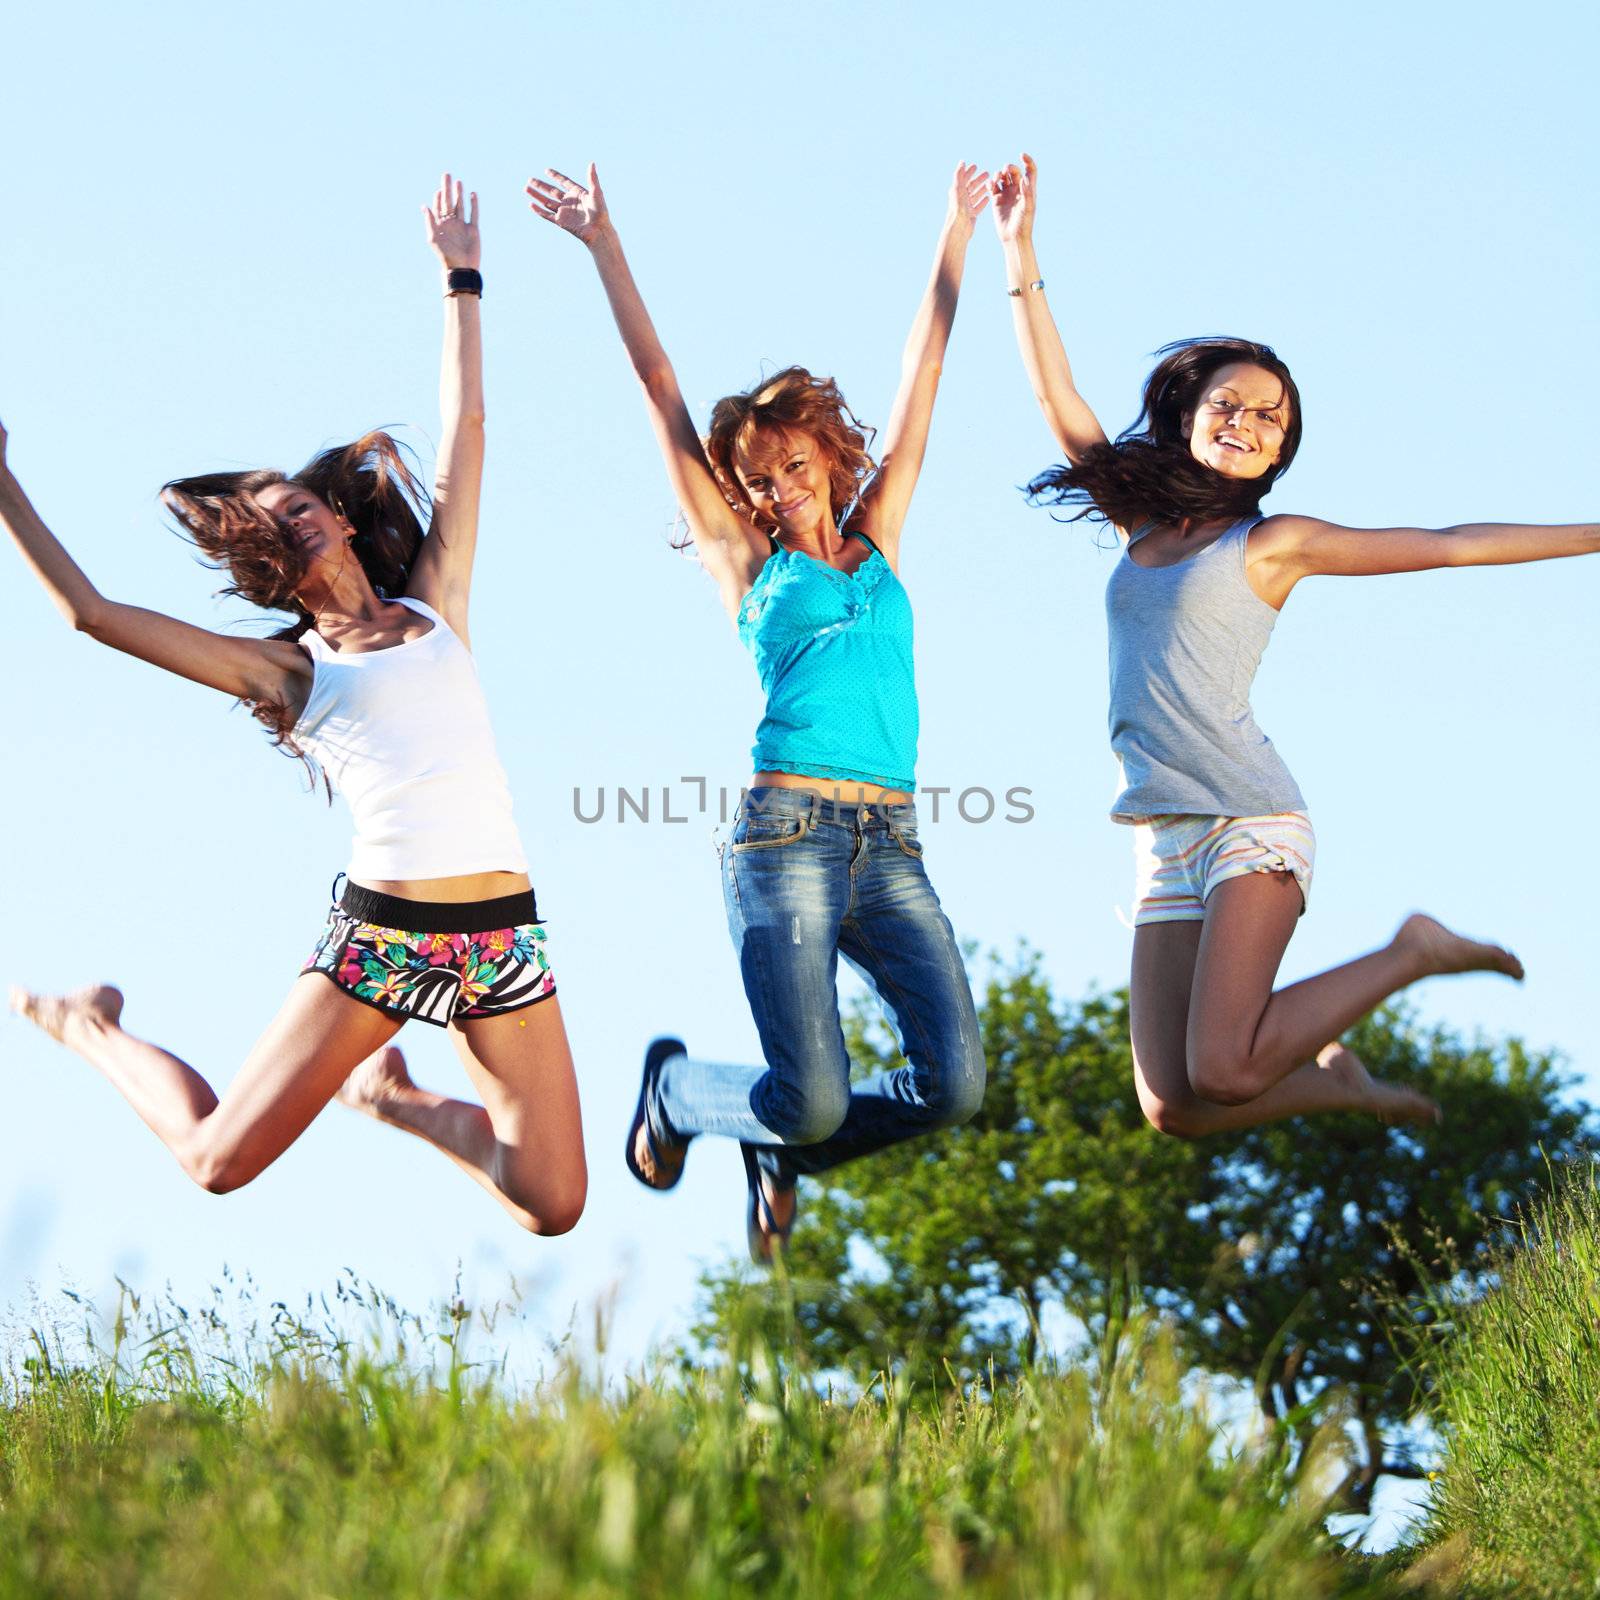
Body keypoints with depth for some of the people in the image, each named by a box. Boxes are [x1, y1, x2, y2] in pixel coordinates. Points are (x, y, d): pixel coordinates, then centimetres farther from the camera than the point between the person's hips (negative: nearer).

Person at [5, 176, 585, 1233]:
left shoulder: (434, 607, 16)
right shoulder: (283, 668, 8)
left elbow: (465, 427, 19)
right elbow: (89, 610, 5)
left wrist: (461, 281, 23)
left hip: (503, 938, 3)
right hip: (382, 932, -2)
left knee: (553, 1208, -2)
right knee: (219, 1159, -4)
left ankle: (393, 1096, 26)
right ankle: (91, 1028, 28)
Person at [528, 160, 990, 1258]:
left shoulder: (875, 544, 20)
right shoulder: (747, 562, 11)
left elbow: (922, 378, 23)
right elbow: (660, 387, 10)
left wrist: (957, 236, 28)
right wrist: (604, 243, 10)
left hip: (890, 846, 4)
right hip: (787, 833, -4)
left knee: (955, 1086, -12)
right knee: (814, 1102, -14)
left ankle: (784, 1154, 19)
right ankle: (675, 1086, 21)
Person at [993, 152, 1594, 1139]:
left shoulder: (1277, 544, 4)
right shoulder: (1145, 523, 16)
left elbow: (1449, 546, 6)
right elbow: (1056, 397, 17)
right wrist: (1020, 257, 12)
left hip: (1250, 823, -5)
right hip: (1166, 839, 5)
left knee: (1222, 1075, -22)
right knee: (1174, 1108, -6)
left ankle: (1411, 957, 3)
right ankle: (1332, 1080, 23)